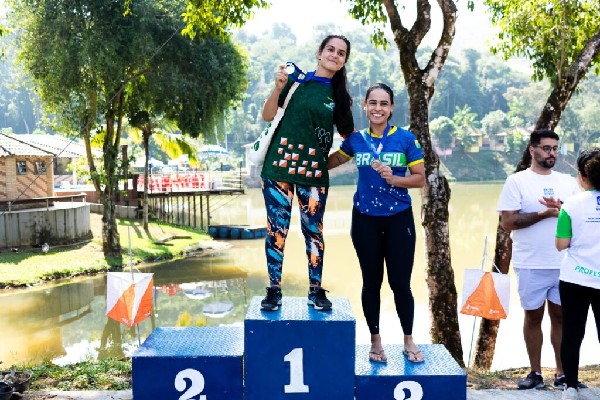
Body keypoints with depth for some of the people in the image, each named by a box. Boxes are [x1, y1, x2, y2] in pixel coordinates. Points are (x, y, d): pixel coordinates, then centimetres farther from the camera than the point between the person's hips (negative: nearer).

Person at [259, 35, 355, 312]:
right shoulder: (296, 79, 3)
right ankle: (274, 290, 12)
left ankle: (316, 291, 17)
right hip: (279, 165, -2)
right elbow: (267, 116, -2)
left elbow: (349, 133, 22)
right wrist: (278, 88, -14)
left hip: (314, 172, 2)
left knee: (314, 231, 5)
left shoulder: (339, 96, 10)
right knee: (277, 229, 1)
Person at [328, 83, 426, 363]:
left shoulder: (406, 139, -4)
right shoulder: (356, 140, 2)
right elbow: (329, 163, 16)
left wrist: (393, 178, -19)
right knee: (371, 282, 10)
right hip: (365, 220, 2)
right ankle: (375, 341, 26)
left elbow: (420, 179, -4)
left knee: (400, 282, 3)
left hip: (398, 219, -2)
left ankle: (409, 341, 22)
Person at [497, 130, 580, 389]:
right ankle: (535, 373, 18)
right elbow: (508, 222, -11)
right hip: (530, 265, -3)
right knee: (533, 316, 7)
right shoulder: (517, 181, -2)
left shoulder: (568, 182, 10)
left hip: (564, 263, 3)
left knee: (561, 316, 8)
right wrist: (545, 213, -15)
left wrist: (562, 210, -11)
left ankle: (562, 373, 18)